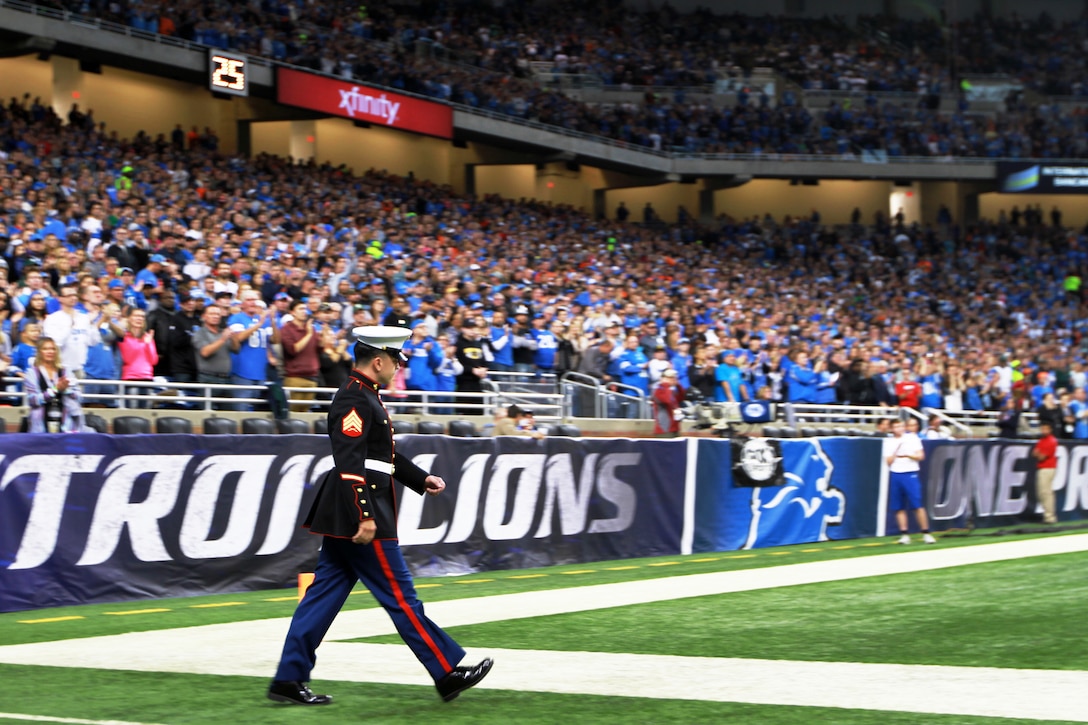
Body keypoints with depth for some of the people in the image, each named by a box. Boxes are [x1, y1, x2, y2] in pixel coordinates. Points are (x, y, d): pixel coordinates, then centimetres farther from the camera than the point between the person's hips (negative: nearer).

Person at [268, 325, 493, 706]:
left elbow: (384, 455, 26)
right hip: (357, 515, -10)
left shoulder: (365, 396, 17)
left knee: (325, 593, 9)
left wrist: (423, 479, 17)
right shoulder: (354, 400, -16)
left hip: (342, 520, 10)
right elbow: (349, 464, -24)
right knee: (399, 596, -3)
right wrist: (365, 518, -27)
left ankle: (289, 679, 10)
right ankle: (448, 674, 4)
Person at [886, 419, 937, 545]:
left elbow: (920, 456, 0)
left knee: (918, 506, -8)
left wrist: (906, 455, -14)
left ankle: (926, 533, -3)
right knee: (899, 508, 1)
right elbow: (888, 462, 3)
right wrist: (896, 451, -10)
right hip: (895, 475, 2)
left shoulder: (913, 438, 4)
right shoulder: (890, 443, 9)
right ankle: (904, 535, 5)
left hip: (910, 474, -2)